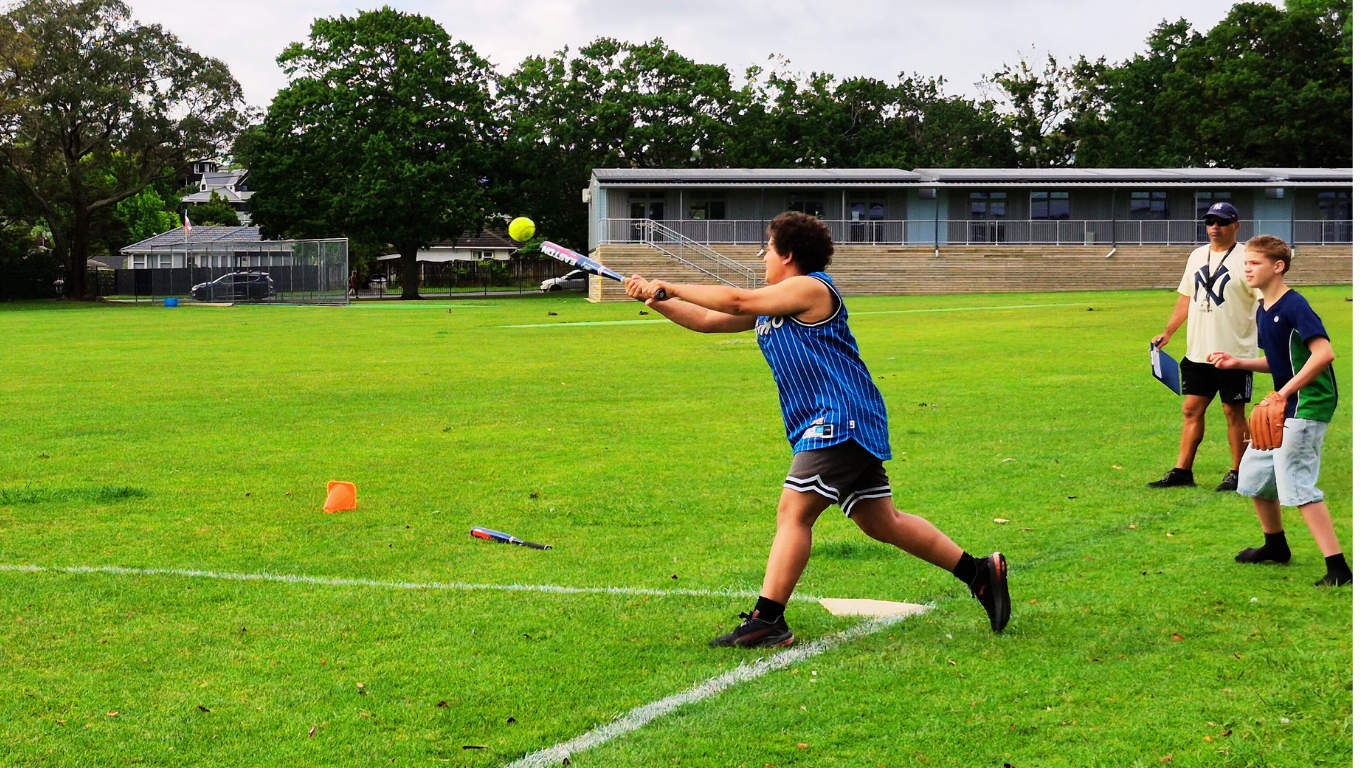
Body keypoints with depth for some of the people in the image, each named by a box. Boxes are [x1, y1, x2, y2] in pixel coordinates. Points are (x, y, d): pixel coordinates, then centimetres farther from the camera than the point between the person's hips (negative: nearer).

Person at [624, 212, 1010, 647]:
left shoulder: (811, 288, -8)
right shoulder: (771, 305, 19)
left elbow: (737, 301, -14)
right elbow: (709, 321, 20)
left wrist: (671, 288, -7)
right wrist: (654, 299, 12)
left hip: (840, 420, -10)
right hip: (840, 427, 10)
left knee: (793, 513, -13)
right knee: (881, 522, 12)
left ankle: (767, 620, -15)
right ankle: (980, 572, 16)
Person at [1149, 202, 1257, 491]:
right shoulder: (1197, 256, 13)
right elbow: (1186, 297, 22)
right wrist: (1167, 333, 21)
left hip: (1235, 354, -6)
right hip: (1198, 353, 6)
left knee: (1234, 412, 0)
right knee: (1191, 409, 7)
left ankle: (1238, 474, 10)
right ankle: (1182, 471, 13)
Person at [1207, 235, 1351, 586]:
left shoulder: (1294, 306, -18)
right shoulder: (1263, 310, 11)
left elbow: (1323, 353, -28)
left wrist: (1284, 392, -29)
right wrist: (1238, 363, 8)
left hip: (1307, 406, -10)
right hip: (1284, 406, 10)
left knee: (1295, 484, -16)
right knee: (1253, 474, 19)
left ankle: (1337, 567, -15)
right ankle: (1275, 547, 39)